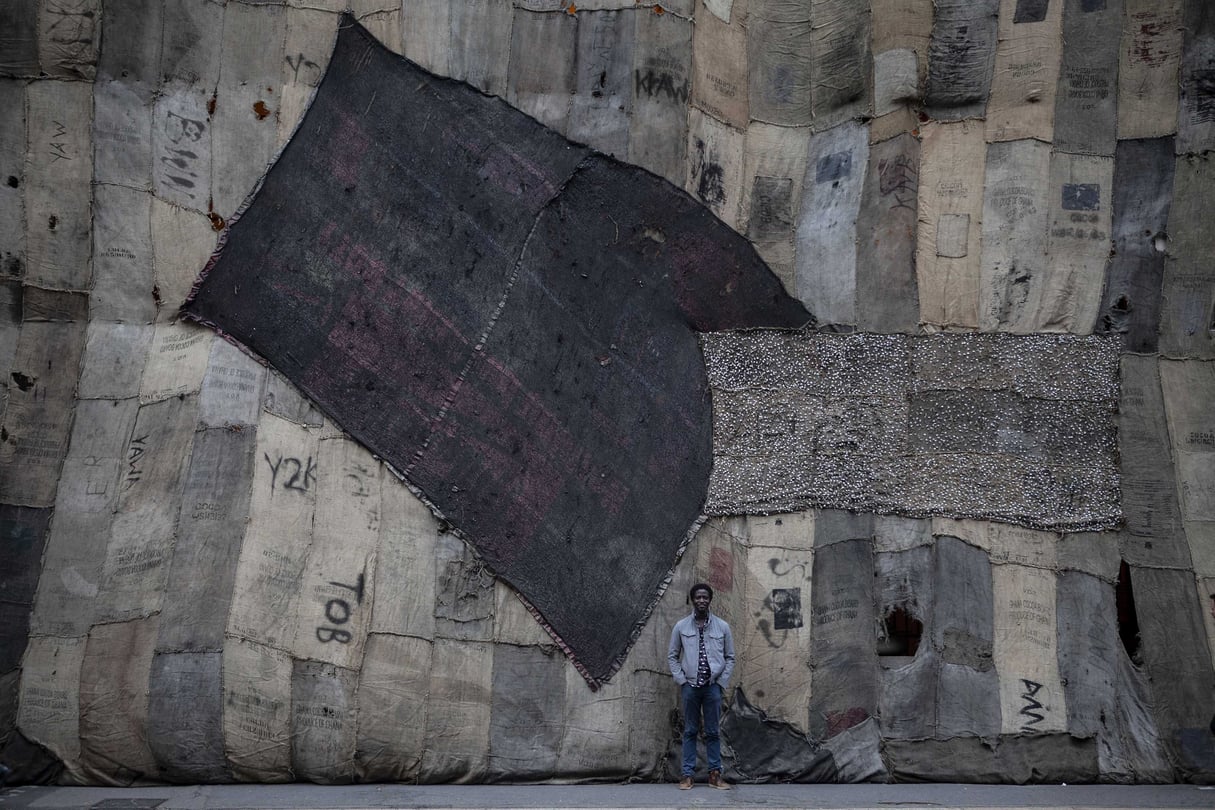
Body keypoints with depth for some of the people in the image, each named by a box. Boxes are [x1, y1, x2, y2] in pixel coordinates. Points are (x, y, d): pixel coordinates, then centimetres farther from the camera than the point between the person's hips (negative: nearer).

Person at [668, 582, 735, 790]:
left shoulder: (722, 627, 1)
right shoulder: (681, 626, 0)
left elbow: (730, 657, 6)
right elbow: (672, 656, 6)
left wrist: (722, 682, -1)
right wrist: (681, 680, -3)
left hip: (713, 686, 0)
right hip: (690, 686, 0)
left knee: (713, 732, 6)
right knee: (690, 731, 5)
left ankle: (715, 774, 13)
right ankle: (687, 775, 10)